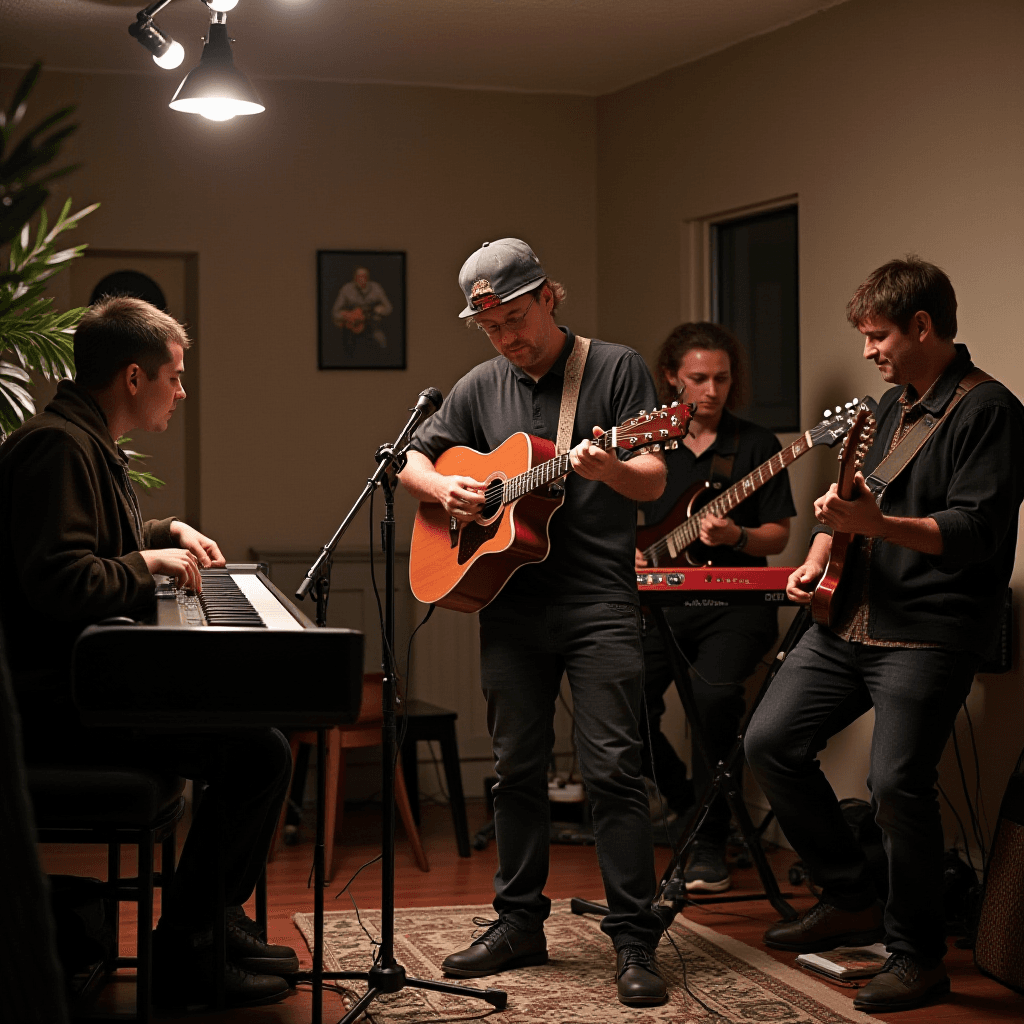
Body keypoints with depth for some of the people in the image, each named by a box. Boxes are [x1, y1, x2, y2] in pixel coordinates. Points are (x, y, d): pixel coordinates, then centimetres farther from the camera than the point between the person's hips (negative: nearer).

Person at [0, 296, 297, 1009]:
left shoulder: (89, 443, 18)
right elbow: (60, 583, -30)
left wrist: (169, 533, 23)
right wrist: (149, 561, -15)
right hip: (59, 706, -12)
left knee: (255, 711, 18)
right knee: (261, 753, -19)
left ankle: (219, 916, 23)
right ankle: (183, 954, -8)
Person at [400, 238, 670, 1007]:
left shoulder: (617, 368, 0)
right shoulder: (482, 388, 12)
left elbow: (654, 483, -7)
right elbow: (413, 462, 19)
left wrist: (609, 469, -29)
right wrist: (444, 490, -3)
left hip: (599, 603, -4)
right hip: (511, 604, 5)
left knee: (613, 767, -8)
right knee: (517, 768, 10)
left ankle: (635, 942, -2)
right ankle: (519, 923, 22)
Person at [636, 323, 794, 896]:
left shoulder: (756, 444, 6)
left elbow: (779, 535, 5)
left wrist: (736, 537, -15)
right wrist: (632, 554, 0)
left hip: (737, 602, -3)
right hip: (663, 603, 3)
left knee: (715, 693, -32)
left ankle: (709, 846, -16)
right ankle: (688, 805, 5)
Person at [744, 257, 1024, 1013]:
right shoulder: (890, 406, 17)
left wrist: (877, 525, -30)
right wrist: (816, 560, 8)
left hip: (930, 635, -9)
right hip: (851, 619, 9)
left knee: (897, 783, -16)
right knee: (771, 741, 5)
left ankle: (919, 956, 4)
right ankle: (851, 903, 18)